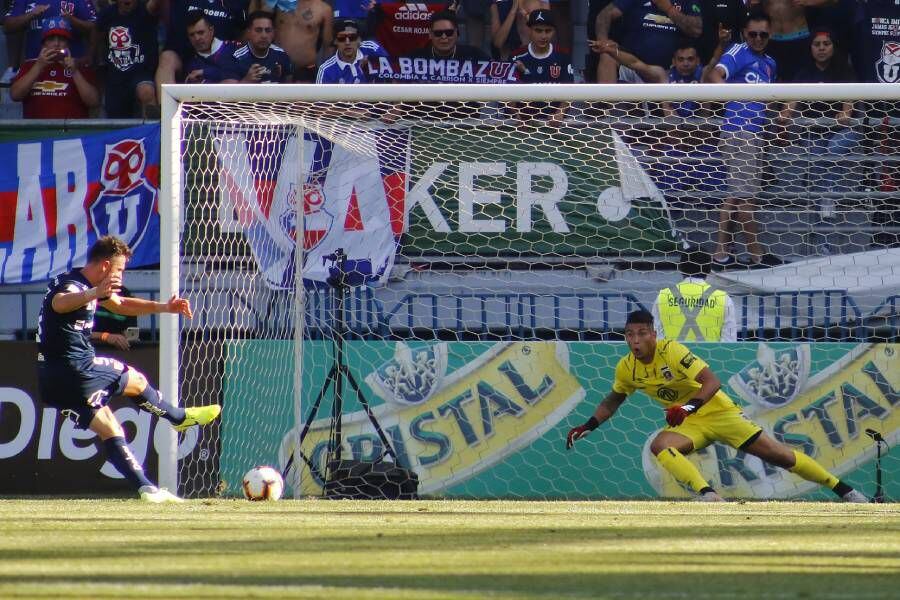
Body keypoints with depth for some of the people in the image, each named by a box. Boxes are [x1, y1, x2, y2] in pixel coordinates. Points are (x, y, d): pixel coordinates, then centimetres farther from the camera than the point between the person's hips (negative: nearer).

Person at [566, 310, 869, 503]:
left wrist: (690, 406, -43)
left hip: (716, 410, -4)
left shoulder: (671, 351, -23)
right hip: (687, 423, 4)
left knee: (775, 453, -6)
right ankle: (709, 496, -38)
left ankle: (843, 490, 4)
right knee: (659, 446, -29)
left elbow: (712, 382, -29)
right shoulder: (626, 368, -5)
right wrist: (588, 427, 7)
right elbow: (613, 400, 17)